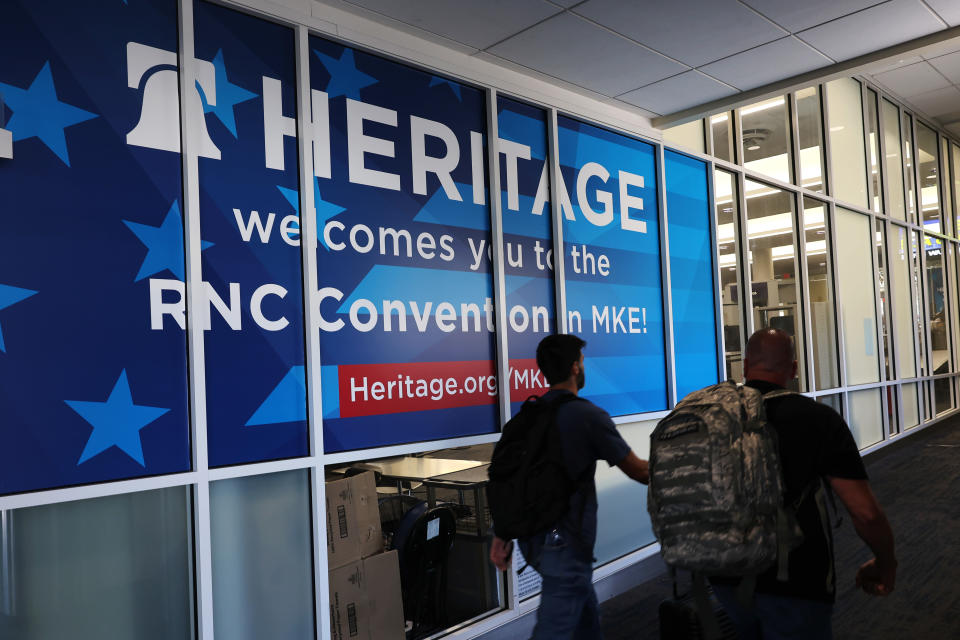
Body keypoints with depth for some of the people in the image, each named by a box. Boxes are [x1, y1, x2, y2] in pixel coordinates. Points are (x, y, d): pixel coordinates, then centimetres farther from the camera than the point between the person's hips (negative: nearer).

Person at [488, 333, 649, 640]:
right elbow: (639, 471, -6)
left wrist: (502, 536, 12)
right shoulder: (589, 415, -13)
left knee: (586, 613, 25)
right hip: (565, 542, -7)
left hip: (533, 537, 7)